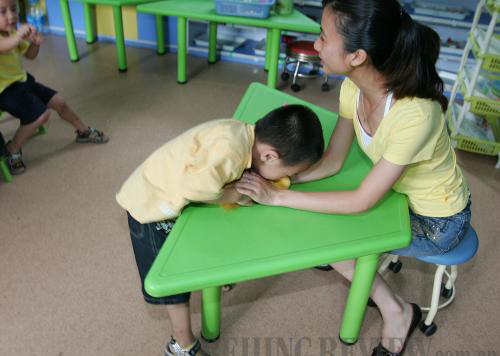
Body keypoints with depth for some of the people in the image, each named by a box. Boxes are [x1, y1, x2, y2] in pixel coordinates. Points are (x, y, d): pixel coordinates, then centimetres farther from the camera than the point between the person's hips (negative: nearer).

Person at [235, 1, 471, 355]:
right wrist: (267, 179, -22)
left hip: (438, 220, -6)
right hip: (402, 191, 6)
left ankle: (397, 312, 8)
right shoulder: (354, 87, -17)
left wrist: (277, 196, -28)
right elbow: (330, 163, -9)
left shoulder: (414, 114, -38)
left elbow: (361, 201, -30)